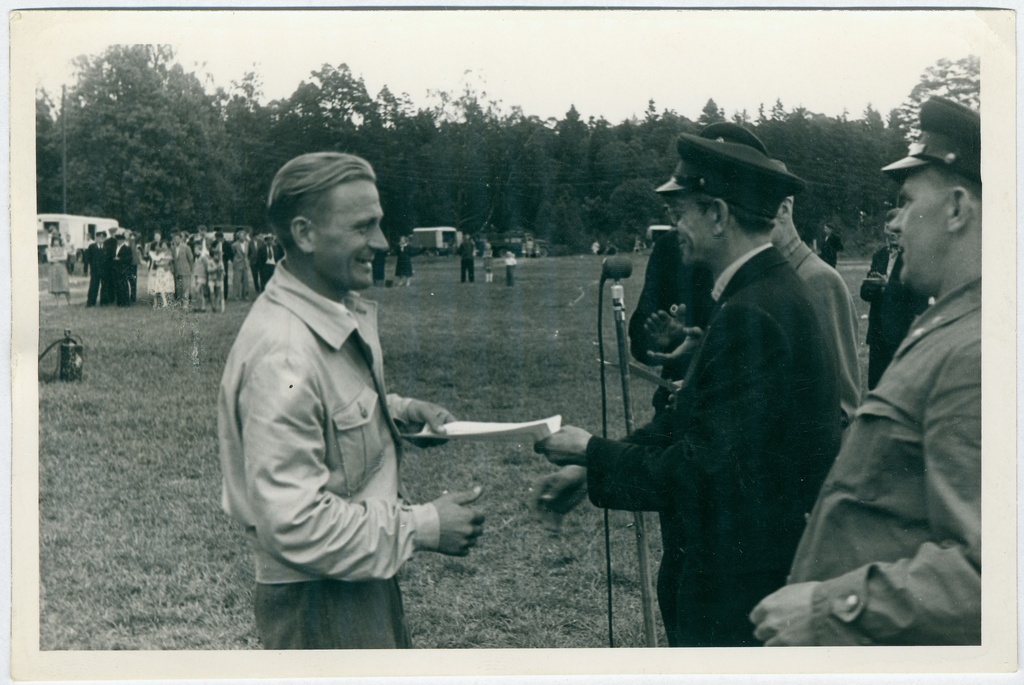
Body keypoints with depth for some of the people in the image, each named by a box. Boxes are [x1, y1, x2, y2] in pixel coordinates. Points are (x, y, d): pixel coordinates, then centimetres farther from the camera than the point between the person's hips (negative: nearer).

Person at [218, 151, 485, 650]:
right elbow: (294, 523, -28)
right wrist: (422, 527, -21)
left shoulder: (345, 312, 5)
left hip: (363, 581, 10)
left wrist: (400, 411, 5)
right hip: (314, 603, -10)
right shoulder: (281, 355, -26)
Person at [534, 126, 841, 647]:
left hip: (739, 593, -10)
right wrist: (592, 467, 7)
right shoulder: (775, 291, 10)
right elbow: (691, 423, 12)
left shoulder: (751, 315, -23)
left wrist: (593, 454, -12)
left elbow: (704, 470, -24)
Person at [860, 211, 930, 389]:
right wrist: (871, 286, -13)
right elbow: (865, 292, 10)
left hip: (905, 334, -6)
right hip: (879, 333, 6)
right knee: (875, 385, 8)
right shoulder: (879, 255, 15)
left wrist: (888, 284, -21)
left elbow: (919, 292, -15)